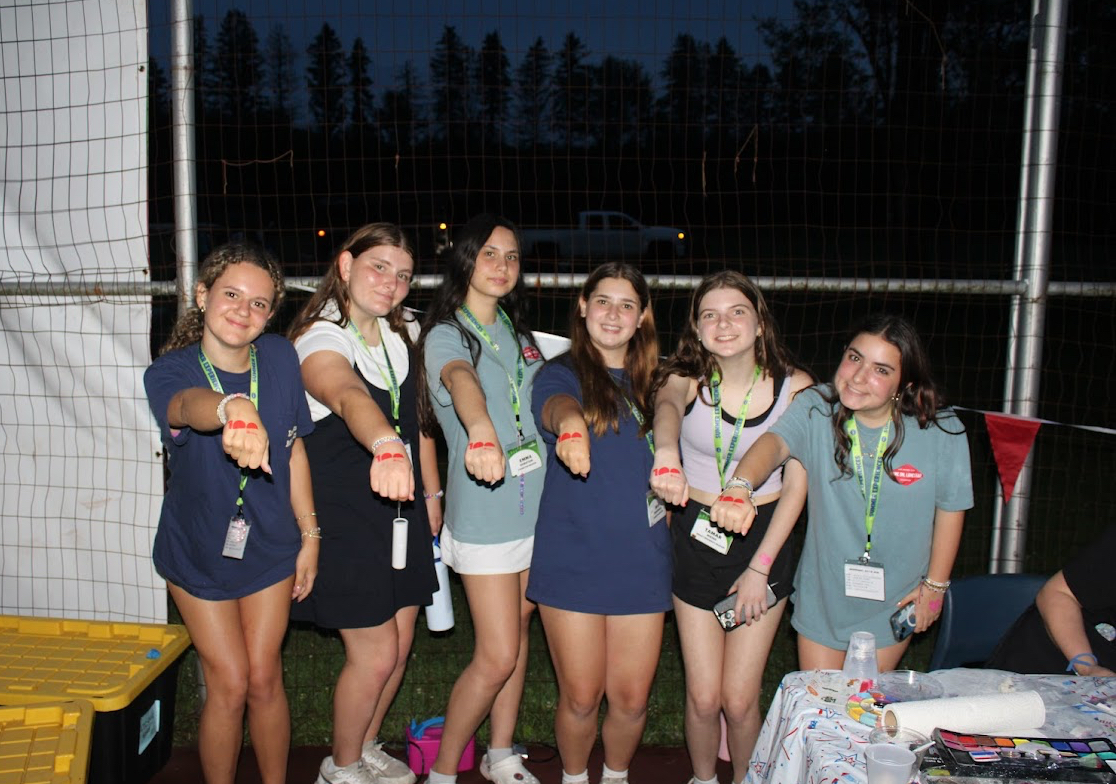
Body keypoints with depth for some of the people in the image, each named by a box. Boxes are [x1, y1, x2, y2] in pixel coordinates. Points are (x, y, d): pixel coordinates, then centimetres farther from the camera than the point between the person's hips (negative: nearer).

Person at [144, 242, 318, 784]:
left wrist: (310, 535, -1)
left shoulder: (279, 358, -13)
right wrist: (235, 409, -72)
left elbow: (294, 450, -3)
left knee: (264, 679, 8)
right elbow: (189, 405, -49)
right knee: (229, 684, 4)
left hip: (270, 546, 2)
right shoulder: (168, 371, -22)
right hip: (197, 551, -2)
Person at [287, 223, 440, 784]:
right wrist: (386, 447, -62)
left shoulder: (402, 334, 5)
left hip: (403, 508, 7)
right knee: (375, 653, -2)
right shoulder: (320, 338, -19)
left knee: (398, 645, 14)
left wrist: (431, 492, 14)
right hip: (346, 513, -7)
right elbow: (348, 396, -42)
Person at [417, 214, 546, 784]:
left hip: (535, 504, 7)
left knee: (517, 632, 16)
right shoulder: (446, 335, -10)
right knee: (497, 656, -5)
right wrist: (482, 431, -54)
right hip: (484, 512, -6)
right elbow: (462, 380, -34)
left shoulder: (516, 332, 11)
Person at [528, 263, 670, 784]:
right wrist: (571, 426, -51)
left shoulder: (649, 385, 11)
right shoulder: (561, 374, -2)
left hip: (641, 561, 3)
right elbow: (557, 405, -28)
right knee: (581, 697, 5)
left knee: (631, 699, 8)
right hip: (573, 560, -3)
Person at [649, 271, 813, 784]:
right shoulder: (686, 379, -10)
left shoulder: (795, 386, -10)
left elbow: (797, 483, -7)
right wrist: (666, 455, -60)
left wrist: (759, 568, -11)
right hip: (697, 540, 1)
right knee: (703, 697, 6)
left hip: (764, 541, 0)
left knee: (739, 700, 3)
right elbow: (667, 408, -35)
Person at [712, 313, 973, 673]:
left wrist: (935, 584, 1)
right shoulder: (815, 409, -18)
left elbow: (950, 508, -5)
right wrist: (740, 487, -58)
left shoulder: (942, 433, -17)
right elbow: (775, 441, -37)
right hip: (823, 595, 0)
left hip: (893, 602, 0)